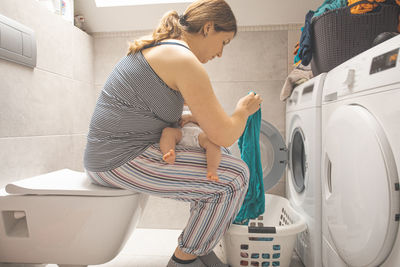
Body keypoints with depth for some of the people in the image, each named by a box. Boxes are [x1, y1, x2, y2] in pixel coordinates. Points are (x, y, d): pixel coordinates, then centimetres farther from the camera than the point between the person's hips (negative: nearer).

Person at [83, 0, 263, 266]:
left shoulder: (156, 49, 15)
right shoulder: (184, 61, -16)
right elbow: (224, 136, -16)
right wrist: (243, 109, 4)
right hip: (121, 161, -10)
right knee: (234, 176, -10)